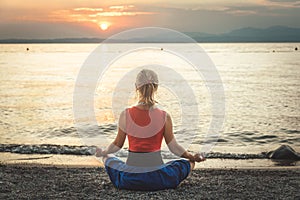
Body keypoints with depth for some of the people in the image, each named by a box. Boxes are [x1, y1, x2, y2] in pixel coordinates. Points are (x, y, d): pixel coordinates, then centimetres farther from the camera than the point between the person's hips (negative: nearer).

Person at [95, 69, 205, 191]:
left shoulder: (126, 115, -8)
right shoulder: (164, 117, -10)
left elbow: (117, 145, 3)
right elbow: (173, 147, -2)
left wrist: (103, 152, 24)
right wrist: (192, 157, 16)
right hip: (157, 180, -1)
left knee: (109, 159, 31)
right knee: (186, 163, 25)